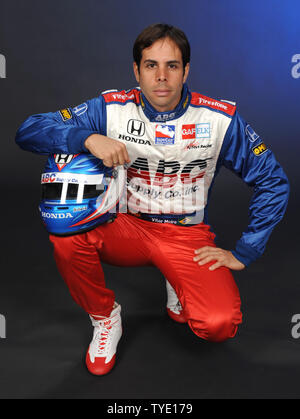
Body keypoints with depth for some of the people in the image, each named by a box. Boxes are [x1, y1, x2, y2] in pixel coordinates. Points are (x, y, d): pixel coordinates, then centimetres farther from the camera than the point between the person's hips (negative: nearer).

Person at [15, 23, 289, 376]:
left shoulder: (220, 119, -8)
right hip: (128, 226, 2)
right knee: (66, 233, -29)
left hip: (188, 235, -1)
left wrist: (243, 253, -5)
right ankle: (104, 317, 1)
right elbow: (28, 131, -11)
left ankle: (179, 289, 14)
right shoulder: (111, 108, -7)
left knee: (219, 325, -24)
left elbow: (273, 182, -1)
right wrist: (89, 138, -31)